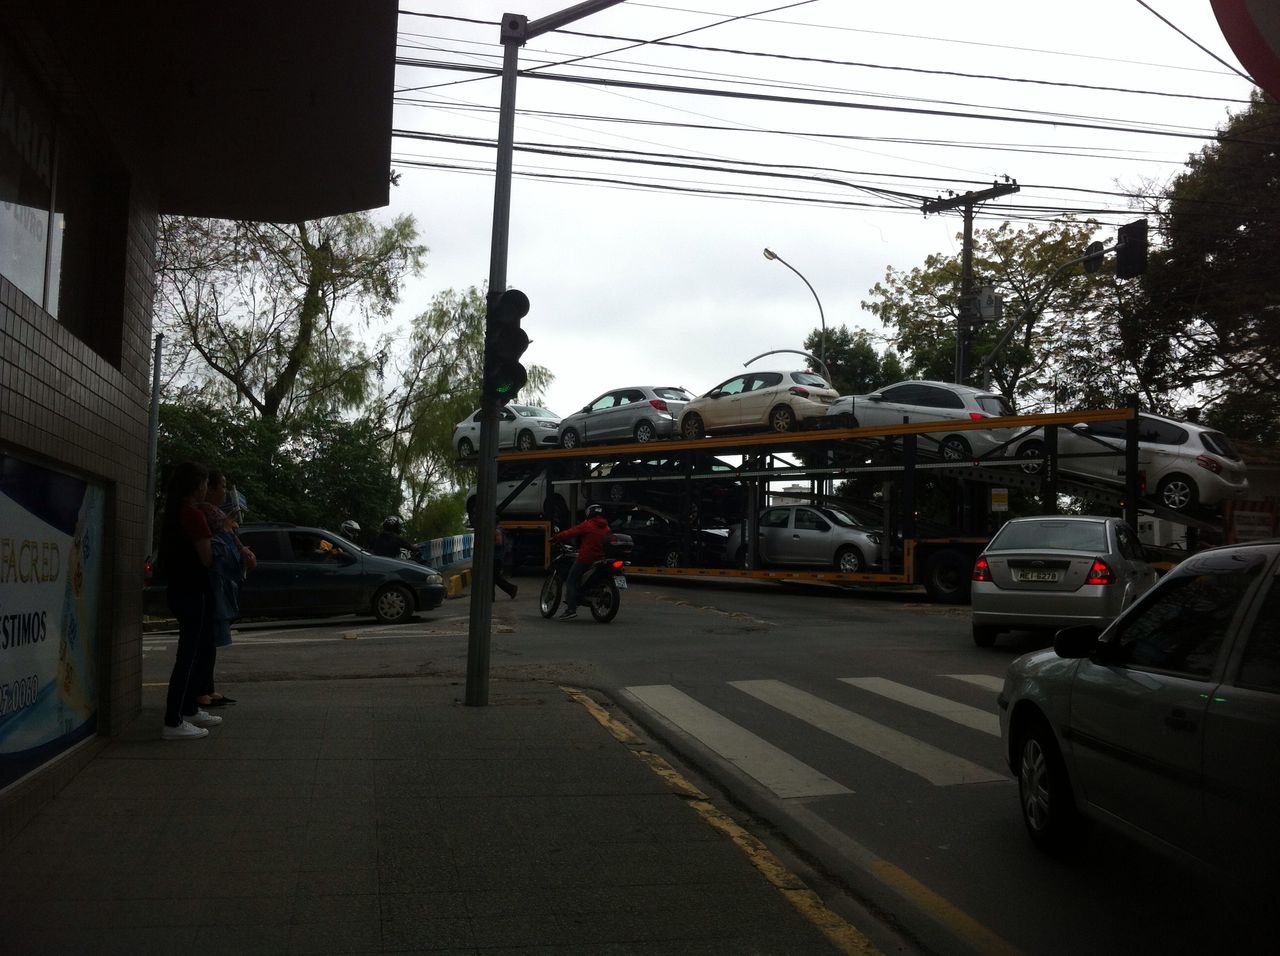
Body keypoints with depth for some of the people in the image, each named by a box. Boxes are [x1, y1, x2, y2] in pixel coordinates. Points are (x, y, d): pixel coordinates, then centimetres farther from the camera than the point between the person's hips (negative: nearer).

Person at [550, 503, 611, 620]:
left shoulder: (587, 525, -6)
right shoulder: (605, 527, 11)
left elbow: (570, 532, -6)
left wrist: (554, 538, 5)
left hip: (586, 558, -7)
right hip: (600, 559, 7)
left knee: (571, 582, -4)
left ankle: (571, 609, -15)